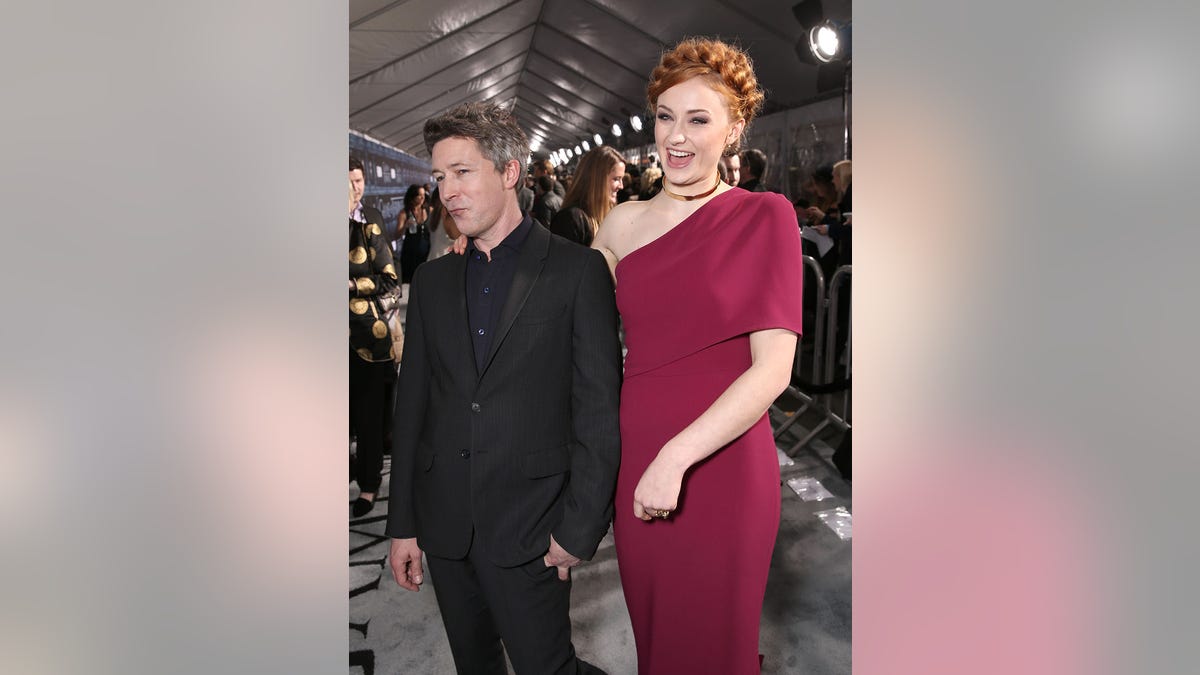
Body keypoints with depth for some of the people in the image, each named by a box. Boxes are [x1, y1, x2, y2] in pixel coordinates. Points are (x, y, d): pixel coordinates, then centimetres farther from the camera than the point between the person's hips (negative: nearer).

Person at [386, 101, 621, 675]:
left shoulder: (578, 270, -7)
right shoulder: (432, 280, 8)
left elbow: (598, 408, -9)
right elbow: (412, 405, 9)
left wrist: (579, 528, -12)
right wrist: (402, 523, 8)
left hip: (530, 529, -5)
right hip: (445, 527, 5)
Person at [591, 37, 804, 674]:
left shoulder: (764, 216, -6)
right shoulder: (623, 223, 5)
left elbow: (773, 369, -14)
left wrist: (677, 457, -20)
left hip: (720, 467, -3)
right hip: (635, 462, 4)